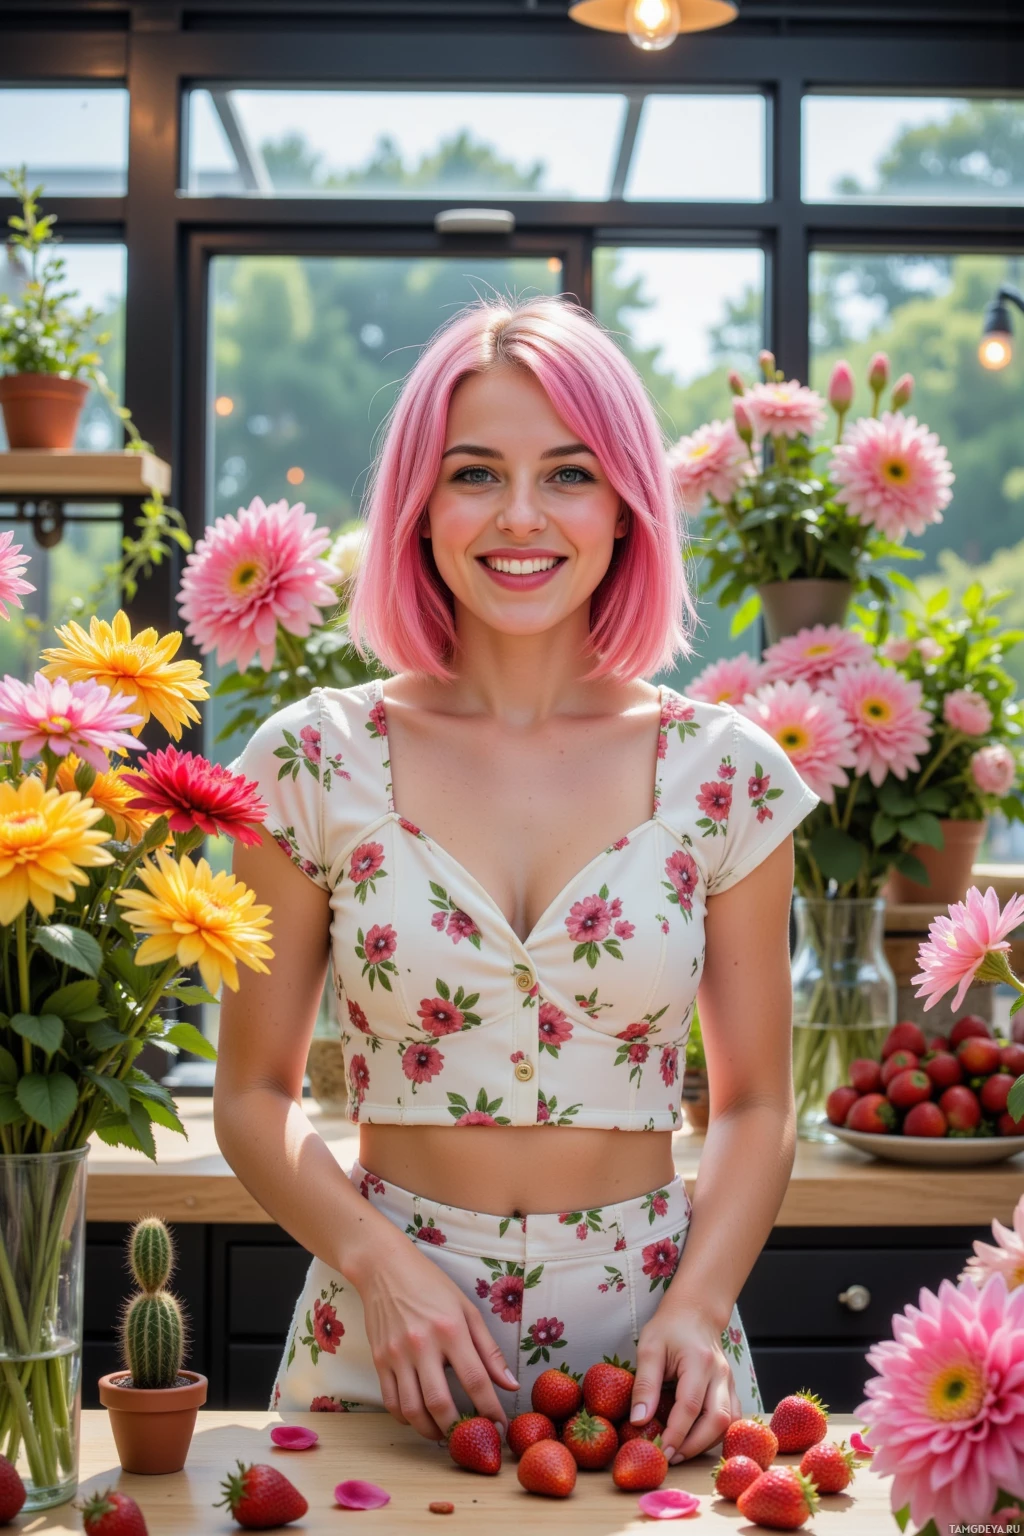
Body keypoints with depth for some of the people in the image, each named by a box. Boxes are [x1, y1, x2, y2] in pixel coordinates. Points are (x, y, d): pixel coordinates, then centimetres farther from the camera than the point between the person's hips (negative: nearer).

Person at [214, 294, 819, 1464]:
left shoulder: (724, 775, -2)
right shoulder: (316, 762, -4)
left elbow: (753, 1105, 4)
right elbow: (254, 1094, 1)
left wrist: (698, 1303, -11)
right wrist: (380, 1265, -13)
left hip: (644, 1334, 1)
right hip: (386, 1346, 0)